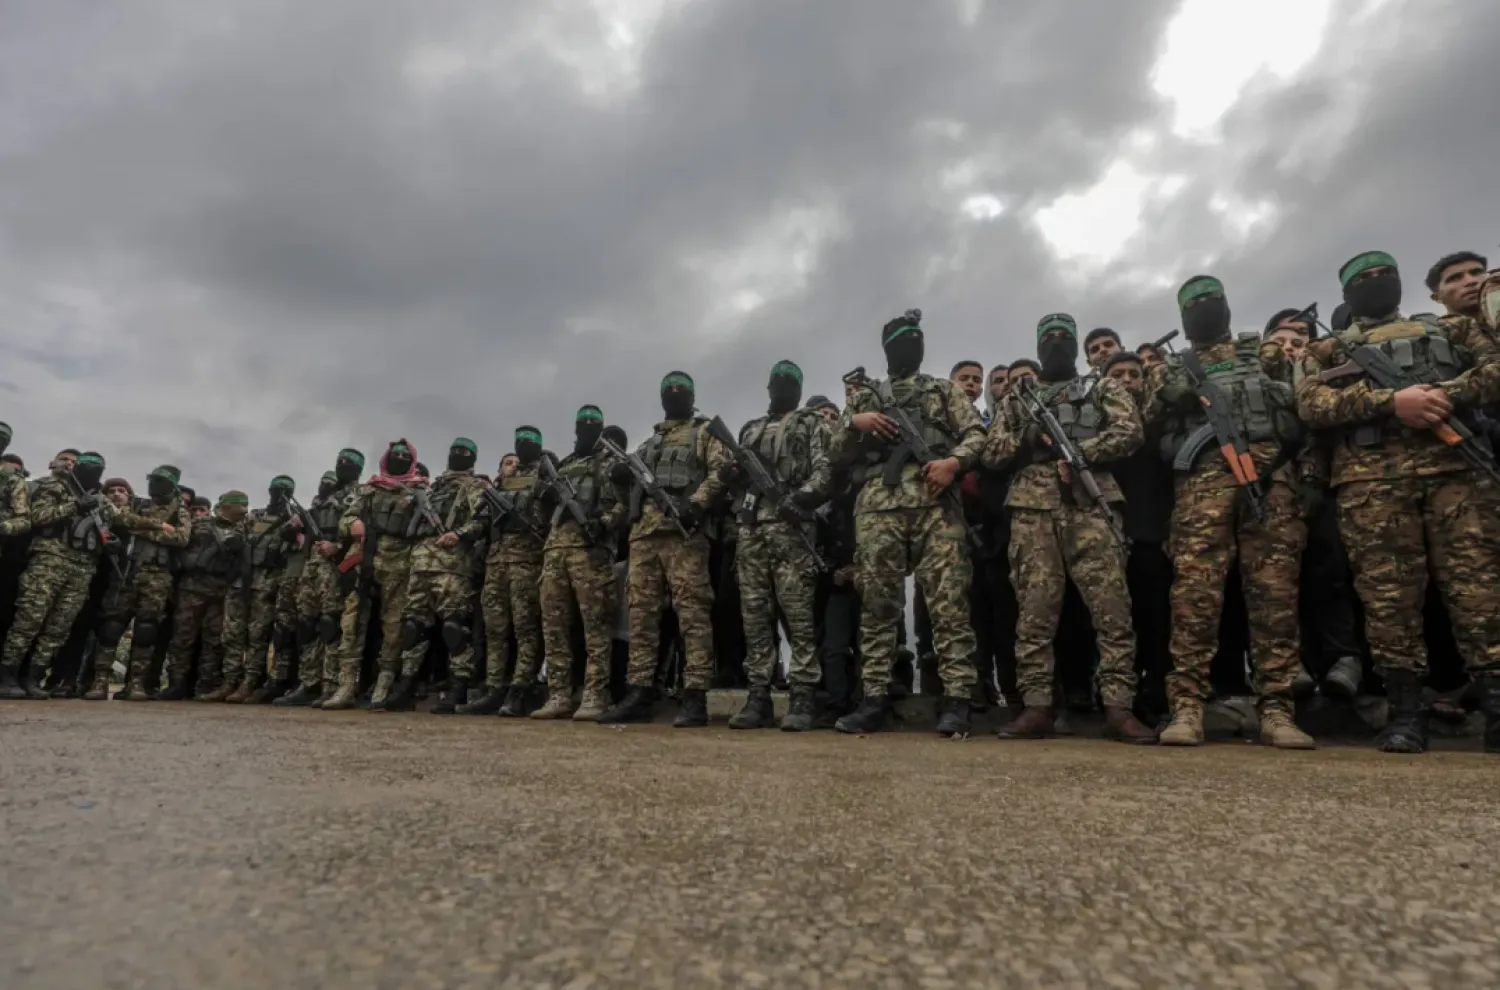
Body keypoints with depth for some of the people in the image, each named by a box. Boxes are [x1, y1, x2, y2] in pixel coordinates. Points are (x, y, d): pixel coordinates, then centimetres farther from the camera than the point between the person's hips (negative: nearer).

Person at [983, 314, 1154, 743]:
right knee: (1035, 608, -3)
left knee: (1111, 605, -8)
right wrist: (1025, 439, -3)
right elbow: (991, 455, 15)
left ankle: (1119, 708, -4)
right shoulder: (1018, 400, 24)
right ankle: (1036, 707, 0)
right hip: (1032, 508, 1)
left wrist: (1079, 454, -9)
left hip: (1091, 504, -1)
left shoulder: (1104, 389, 20)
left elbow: (1130, 432, 3)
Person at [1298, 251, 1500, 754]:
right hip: (1370, 477, -1)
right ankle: (1406, 712, -1)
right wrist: (1390, 400, -12)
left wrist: (1448, 394, -9)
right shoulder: (1327, 350, 22)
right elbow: (1310, 403, 2)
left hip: (1456, 464, 2)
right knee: (1388, 595, -6)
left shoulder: (1449, 329, 28)